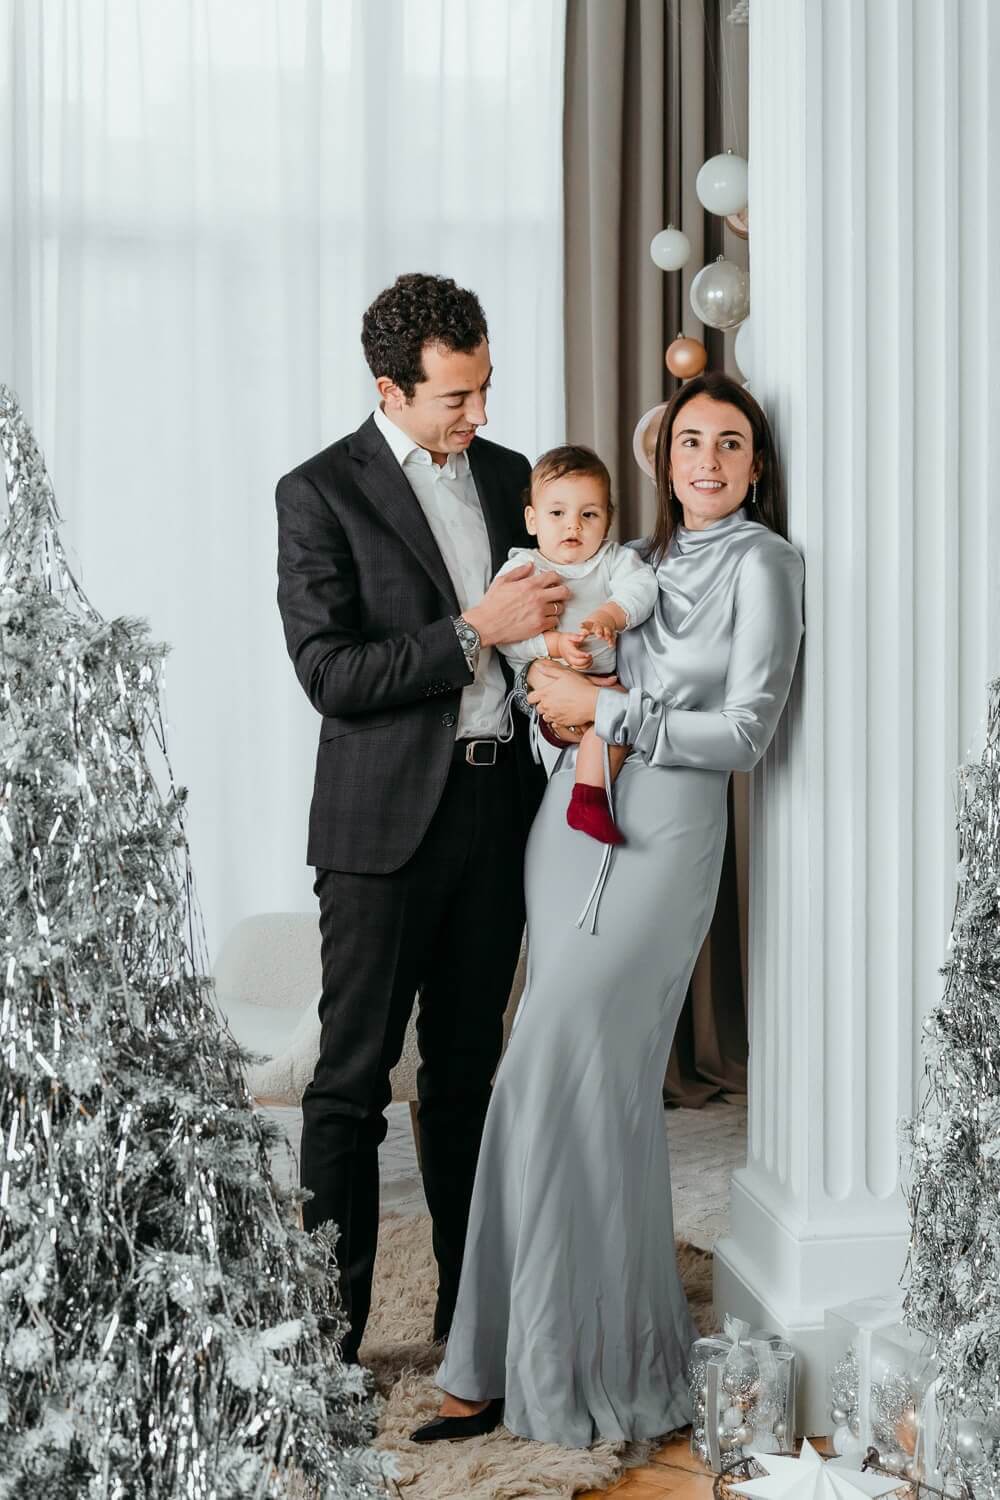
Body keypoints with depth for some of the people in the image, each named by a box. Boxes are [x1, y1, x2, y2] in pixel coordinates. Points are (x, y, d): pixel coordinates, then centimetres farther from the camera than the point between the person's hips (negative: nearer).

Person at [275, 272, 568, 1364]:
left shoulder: (507, 475, 12)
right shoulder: (320, 493, -6)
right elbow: (330, 675, -14)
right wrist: (476, 631, -18)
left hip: (497, 805, 6)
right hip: (385, 820, -5)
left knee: (468, 1069, 15)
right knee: (351, 1080, -1)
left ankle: (472, 1303, 26)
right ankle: (332, 1326, 10)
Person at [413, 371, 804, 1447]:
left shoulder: (761, 564, -3)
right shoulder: (643, 561, 16)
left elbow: (745, 734, -10)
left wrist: (602, 708, -10)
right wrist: (556, 699, 2)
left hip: (664, 836, -6)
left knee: (555, 1071, -13)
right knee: (603, 1082, 6)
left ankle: (541, 1365, -1)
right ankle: (604, 1344, 14)